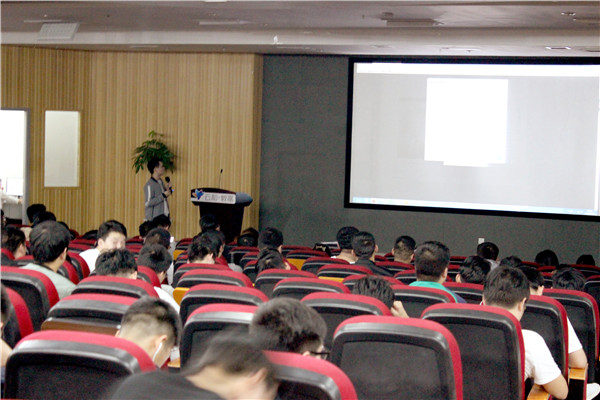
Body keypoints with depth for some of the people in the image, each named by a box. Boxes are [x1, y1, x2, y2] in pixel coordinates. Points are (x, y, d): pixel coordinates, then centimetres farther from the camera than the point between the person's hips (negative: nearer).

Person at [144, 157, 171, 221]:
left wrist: (168, 189, 3)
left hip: (163, 216, 9)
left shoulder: (160, 181, 11)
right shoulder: (149, 185, -16)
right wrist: (163, 195, -20)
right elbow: (148, 203, -23)